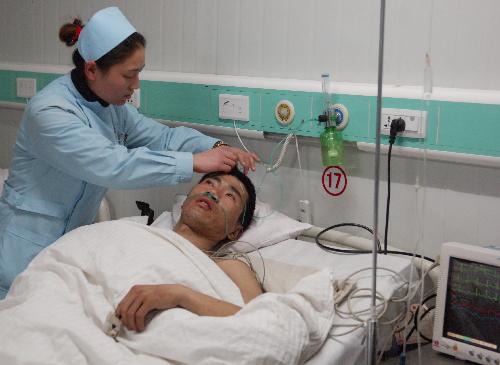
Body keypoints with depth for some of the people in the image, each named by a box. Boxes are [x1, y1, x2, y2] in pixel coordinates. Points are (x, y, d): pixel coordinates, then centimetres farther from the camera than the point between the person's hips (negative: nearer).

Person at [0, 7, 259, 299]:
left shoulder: (110, 105, 3)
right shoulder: (49, 112, -23)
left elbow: (161, 136, 5)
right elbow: (112, 165, -31)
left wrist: (217, 147, -12)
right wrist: (194, 162, -30)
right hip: (29, 249, -7)